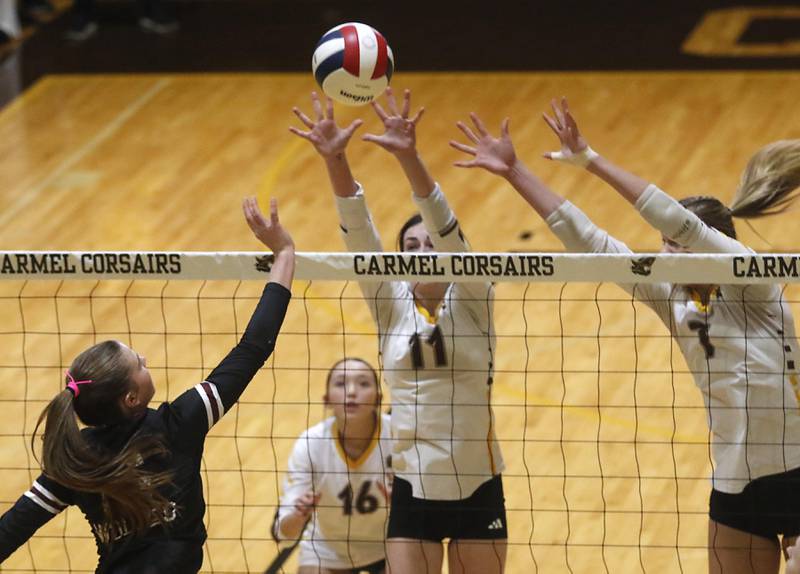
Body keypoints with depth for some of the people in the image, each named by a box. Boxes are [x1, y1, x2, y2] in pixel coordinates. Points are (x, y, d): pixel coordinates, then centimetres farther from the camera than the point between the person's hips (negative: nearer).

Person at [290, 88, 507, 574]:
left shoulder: (472, 301, -3)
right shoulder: (392, 306, 3)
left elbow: (446, 229, -19)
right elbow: (359, 234, -10)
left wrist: (409, 157, -34)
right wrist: (336, 161, -26)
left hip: (477, 491, -1)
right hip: (413, 491, 1)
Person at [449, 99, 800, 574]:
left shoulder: (751, 284, -11)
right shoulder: (673, 300, 6)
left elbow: (681, 223, -22)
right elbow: (589, 241, 4)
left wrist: (592, 161, -21)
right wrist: (513, 171, 1)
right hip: (735, 486, 6)